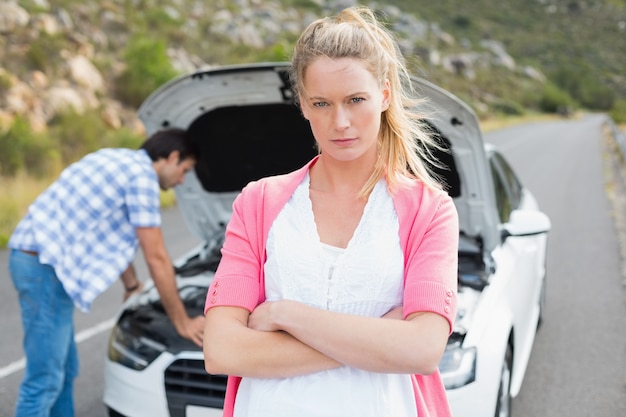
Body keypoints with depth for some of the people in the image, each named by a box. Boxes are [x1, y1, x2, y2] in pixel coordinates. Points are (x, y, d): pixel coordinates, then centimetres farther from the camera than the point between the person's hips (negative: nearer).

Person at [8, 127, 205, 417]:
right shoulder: (142, 174, -11)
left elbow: (116, 236, 29)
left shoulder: (119, 160, 18)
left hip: (30, 257, 10)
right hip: (45, 264, -10)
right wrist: (182, 322, 0)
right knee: (45, 380, -3)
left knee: (65, 371, 18)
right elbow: (156, 258, -9)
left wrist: (133, 287, 37)